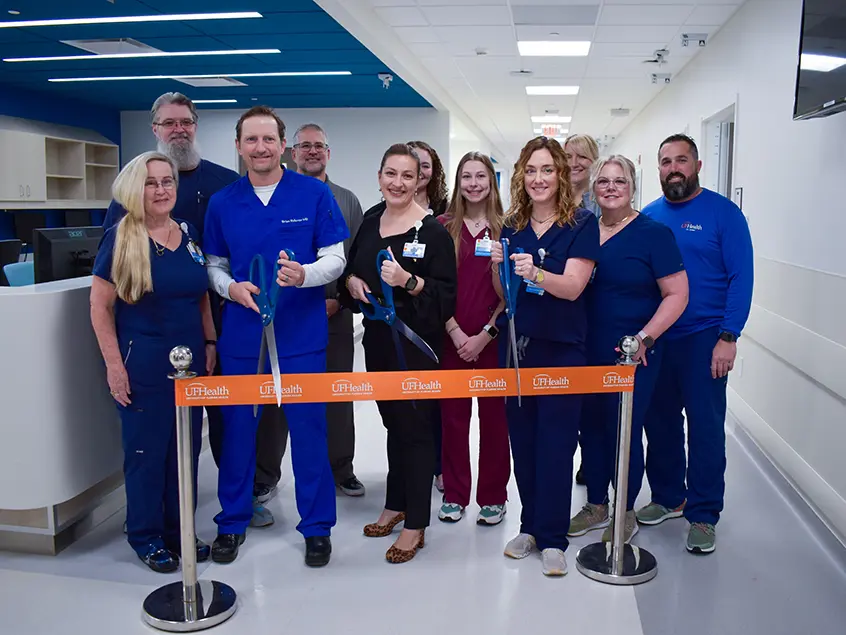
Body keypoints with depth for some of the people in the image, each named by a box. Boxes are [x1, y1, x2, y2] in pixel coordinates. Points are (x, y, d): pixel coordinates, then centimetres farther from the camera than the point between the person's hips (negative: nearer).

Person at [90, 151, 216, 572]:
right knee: (146, 450, 6)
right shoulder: (120, 238, -8)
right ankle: (147, 537, 25)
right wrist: (114, 365, -11)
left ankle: (179, 530, 29)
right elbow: (100, 305, -8)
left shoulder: (189, 233, 6)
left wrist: (209, 343, 8)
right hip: (143, 364, -5)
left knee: (186, 447, 12)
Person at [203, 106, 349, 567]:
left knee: (308, 431, 5)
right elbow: (214, 266, 11)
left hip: (301, 335, -2)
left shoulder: (315, 194, -3)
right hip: (241, 335, 2)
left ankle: (317, 526, 22)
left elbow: (336, 259, -3)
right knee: (237, 429, 11)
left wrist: (303, 275, -22)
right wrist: (231, 288, -10)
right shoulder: (222, 203, 5)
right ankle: (232, 522, 31)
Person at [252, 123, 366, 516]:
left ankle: (341, 469, 25)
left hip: (335, 315, 2)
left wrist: (338, 300, -5)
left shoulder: (347, 201, 11)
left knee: (338, 397, 10)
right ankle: (264, 478, 17)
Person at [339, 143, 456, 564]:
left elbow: (447, 293, -13)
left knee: (414, 426, 0)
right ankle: (396, 504, 33)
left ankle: (416, 524, 13)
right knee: (393, 423, 17)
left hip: (416, 343, -6)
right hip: (378, 339, 7)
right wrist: (351, 281, -2)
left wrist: (407, 281, -27)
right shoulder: (369, 225, 8)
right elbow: (350, 271, 19)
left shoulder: (432, 230, -11)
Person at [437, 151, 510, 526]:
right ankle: (454, 494, 22)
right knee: (453, 416, 8)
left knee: (494, 416, 5)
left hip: (493, 338, -1)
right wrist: (457, 333, -8)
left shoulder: (504, 228, 2)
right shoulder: (443, 227, 3)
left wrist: (486, 334, -9)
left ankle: (492, 497, 20)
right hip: (451, 338, 1)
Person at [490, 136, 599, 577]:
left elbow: (572, 287, -17)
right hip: (516, 346, 4)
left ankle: (552, 538, 13)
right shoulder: (512, 226, 7)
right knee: (522, 441, 10)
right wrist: (498, 267, -10)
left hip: (561, 349, -4)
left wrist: (534, 274, -34)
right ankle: (530, 526, 26)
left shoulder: (581, 224, -6)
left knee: (555, 445, -1)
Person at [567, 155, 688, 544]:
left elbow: (677, 294, -10)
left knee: (624, 431, 3)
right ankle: (596, 506, 31)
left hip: (632, 354, -5)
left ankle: (626, 513, 23)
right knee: (591, 427, 13)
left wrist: (645, 338, -19)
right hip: (588, 351, 5)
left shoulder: (653, 233, -8)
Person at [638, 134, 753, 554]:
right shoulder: (648, 216, 7)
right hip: (653, 338, 4)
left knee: (705, 426, 2)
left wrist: (728, 337, -14)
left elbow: (741, 278, -8)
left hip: (704, 338, -4)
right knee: (659, 421, 13)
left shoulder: (723, 213, -5)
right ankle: (667, 497, 31)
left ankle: (703, 515, 16)